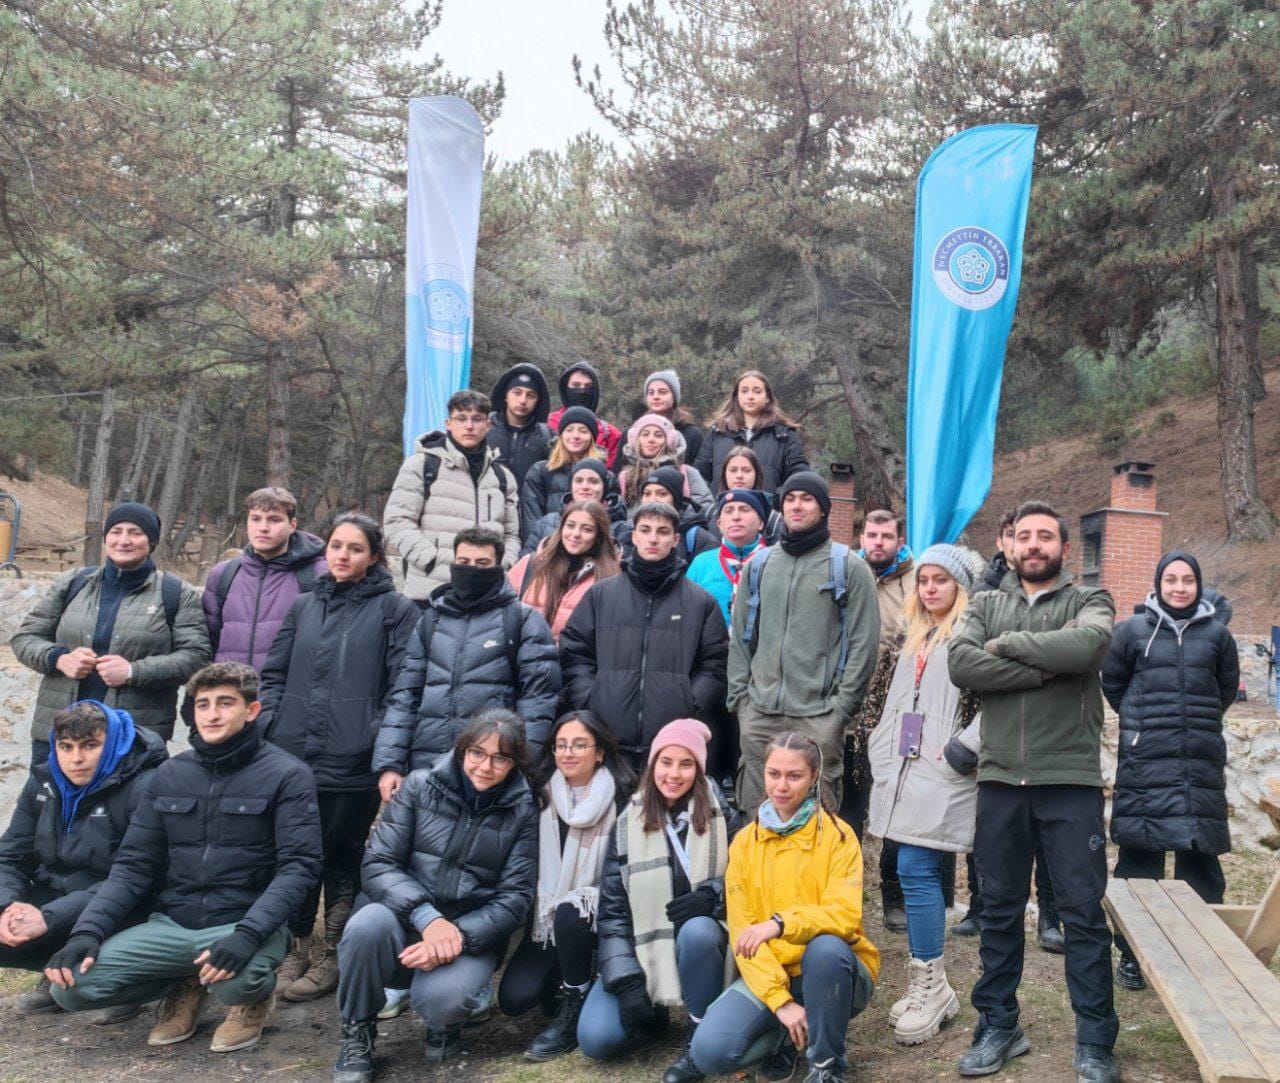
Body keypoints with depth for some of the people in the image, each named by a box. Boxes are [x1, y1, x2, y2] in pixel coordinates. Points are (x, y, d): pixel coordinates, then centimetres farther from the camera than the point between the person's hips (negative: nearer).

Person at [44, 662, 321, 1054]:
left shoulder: (286, 775, -6)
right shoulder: (169, 775, 9)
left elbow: (298, 865, -14)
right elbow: (133, 864, 7)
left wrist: (248, 934, -29)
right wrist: (88, 931, -9)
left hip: (246, 923, -4)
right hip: (171, 924, 4)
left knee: (235, 979, -36)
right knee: (71, 983, -15)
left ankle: (255, 994, 3)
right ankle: (184, 987, 12)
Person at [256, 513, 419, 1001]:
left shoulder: (394, 609, -1)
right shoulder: (303, 606, 14)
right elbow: (274, 675, 16)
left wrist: (383, 747, -13)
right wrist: (265, 728, 3)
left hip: (353, 762, -4)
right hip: (293, 755, 4)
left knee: (344, 858, 7)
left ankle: (333, 955, 23)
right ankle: (297, 947, 29)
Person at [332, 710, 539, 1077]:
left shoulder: (523, 810, -1)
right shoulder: (420, 786, -2)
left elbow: (514, 897, -4)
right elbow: (378, 864, -8)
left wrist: (459, 935, -22)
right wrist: (427, 917, -25)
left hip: (472, 934, -1)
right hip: (408, 919, 1)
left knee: (441, 996, -32)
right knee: (369, 923, -33)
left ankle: (446, 1024, 7)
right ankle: (356, 1032, -4)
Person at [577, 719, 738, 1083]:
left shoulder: (722, 818, -2)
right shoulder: (627, 824, -1)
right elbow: (612, 909, -2)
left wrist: (712, 896, -21)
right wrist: (627, 981, -12)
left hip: (701, 943, -1)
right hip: (642, 949, 1)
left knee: (697, 930, -37)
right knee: (595, 1039, -19)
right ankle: (653, 1013, 13)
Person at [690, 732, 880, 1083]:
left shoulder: (837, 835, -6)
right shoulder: (745, 841, 1)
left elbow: (845, 915, -18)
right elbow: (742, 932, -5)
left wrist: (780, 923, -34)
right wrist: (781, 1000, -17)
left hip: (831, 972, -2)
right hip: (770, 974, 2)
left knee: (824, 946, -37)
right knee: (710, 1051, -22)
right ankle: (785, 1036, 10)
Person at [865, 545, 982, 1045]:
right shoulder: (908, 639, 20)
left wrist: (963, 749, -16)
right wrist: (882, 756, 20)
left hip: (941, 774, -7)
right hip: (902, 770, 7)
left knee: (917, 870, -11)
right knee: (917, 873, 9)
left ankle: (931, 986, 0)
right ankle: (925, 985, 17)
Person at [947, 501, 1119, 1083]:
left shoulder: (1089, 601, 3)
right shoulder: (986, 605, 10)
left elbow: (1086, 645, -21)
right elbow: (959, 663, -9)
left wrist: (1007, 644, -11)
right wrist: (1043, 667, -15)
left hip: (1071, 780, -2)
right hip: (999, 779, 3)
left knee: (1084, 914, 3)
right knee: (999, 910, 12)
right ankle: (998, 1027, 26)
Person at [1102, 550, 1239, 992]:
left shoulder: (1216, 634, 6)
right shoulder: (1133, 631, 2)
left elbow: (1227, 690, 18)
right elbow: (1112, 684, 12)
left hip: (1201, 763, 2)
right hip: (1144, 763, -1)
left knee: (1201, 857, 3)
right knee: (1138, 857, 2)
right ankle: (1132, 954, 13)